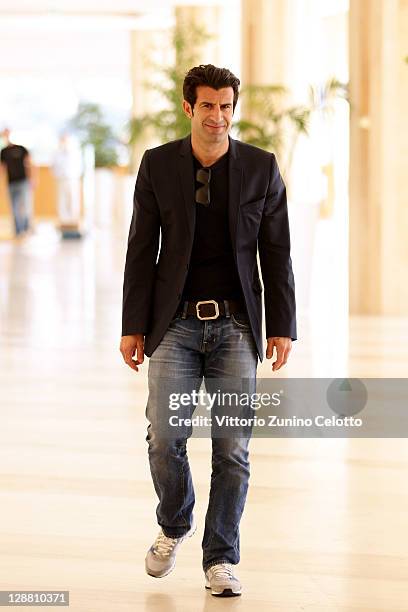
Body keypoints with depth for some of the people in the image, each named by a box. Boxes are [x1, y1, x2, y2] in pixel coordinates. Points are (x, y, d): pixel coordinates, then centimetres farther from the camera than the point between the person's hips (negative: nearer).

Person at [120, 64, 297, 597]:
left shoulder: (261, 168, 2)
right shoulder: (157, 164, 2)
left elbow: (276, 252, 4)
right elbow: (141, 249, 4)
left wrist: (282, 327, -1)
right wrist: (133, 327, -1)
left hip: (236, 326, 0)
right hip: (175, 323, 0)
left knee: (232, 448, -2)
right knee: (165, 438, -7)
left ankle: (220, 559, 10)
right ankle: (174, 525, 22)